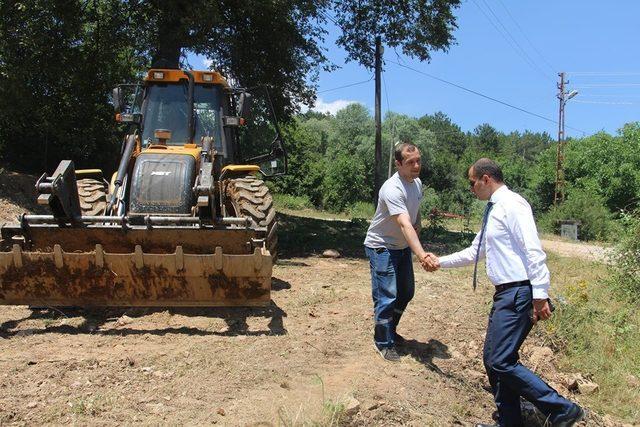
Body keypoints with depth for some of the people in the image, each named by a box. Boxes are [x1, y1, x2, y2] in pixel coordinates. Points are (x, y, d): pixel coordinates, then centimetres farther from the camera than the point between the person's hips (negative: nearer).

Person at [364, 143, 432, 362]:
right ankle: (383, 343, 9)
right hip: (382, 247, -9)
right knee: (387, 297, -7)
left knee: (406, 293, 16)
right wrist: (422, 255, -52)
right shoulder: (392, 189, -30)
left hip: (403, 247, 9)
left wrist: (418, 226, 0)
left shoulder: (417, 183, -2)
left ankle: (389, 331, 36)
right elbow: (405, 225, -42)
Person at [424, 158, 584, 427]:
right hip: (505, 294, 10)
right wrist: (441, 262, 27)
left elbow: (533, 251, -20)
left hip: (519, 293, -10)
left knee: (500, 362, -13)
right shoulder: (493, 210, 19)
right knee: (493, 359, 13)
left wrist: (540, 295, -24)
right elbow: (474, 252, 29)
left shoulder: (511, 204, -12)